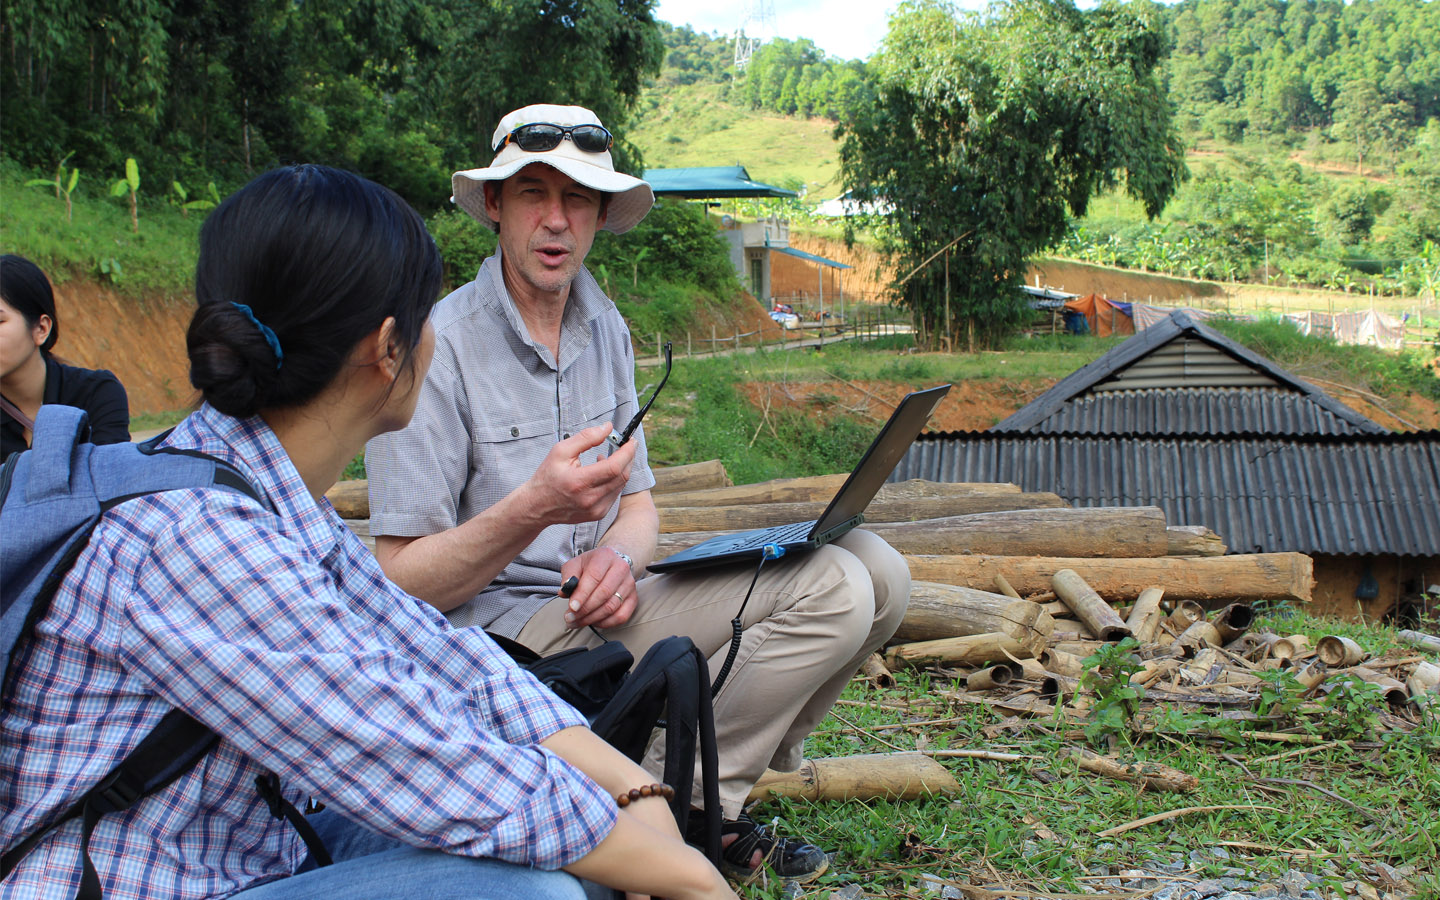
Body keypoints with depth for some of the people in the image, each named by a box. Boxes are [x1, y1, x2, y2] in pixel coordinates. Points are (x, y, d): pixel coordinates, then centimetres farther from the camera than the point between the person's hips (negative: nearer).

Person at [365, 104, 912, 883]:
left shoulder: (605, 330, 9)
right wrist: (536, 508, -30)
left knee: (869, 571, -5)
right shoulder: (436, 348, -12)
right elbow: (402, 583, -14)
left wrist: (618, 556, -11)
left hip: (600, 610, 8)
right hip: (502, 630, -8)